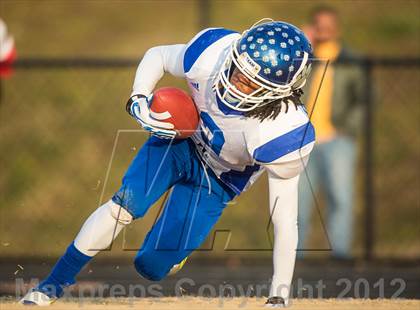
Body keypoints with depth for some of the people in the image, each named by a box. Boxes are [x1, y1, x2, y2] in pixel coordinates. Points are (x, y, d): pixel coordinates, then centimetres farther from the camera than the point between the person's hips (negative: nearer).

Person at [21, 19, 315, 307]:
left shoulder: (286, 134, -36)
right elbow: (157, 56, -6)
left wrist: (279, 297, -27)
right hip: (178, 138, 2)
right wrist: (139, 99, -24)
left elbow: (285, 221, -28)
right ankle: (52, 286, -12)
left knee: (151, 267, -7)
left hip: (215, 182, -2)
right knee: (126, 202, -25)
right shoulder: (211, 54, -30)